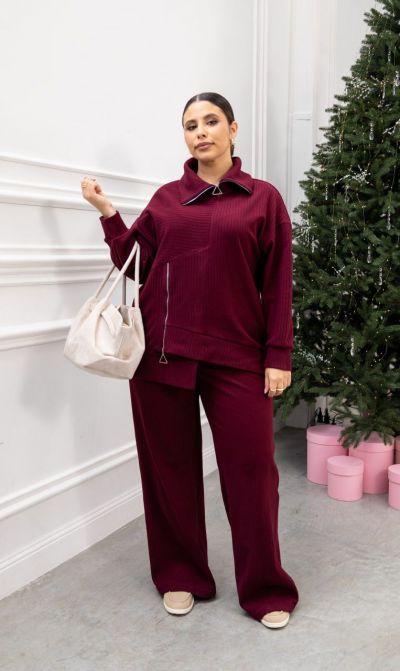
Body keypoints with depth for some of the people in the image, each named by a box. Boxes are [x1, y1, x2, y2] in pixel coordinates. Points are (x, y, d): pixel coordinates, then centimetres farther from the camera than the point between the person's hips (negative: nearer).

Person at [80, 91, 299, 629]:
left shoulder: (263, 198, 5)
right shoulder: (166, 198, 12)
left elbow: (278, 283, 1)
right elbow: (135, 264, 9)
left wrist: (279, 356, -4)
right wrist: (107, 213, 1)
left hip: (236, 356, -2)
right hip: (162, 353, 3)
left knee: (250, 469, 2)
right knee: (170, 467, 10)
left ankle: (266, 588, 22)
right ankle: (181, 576, 30)